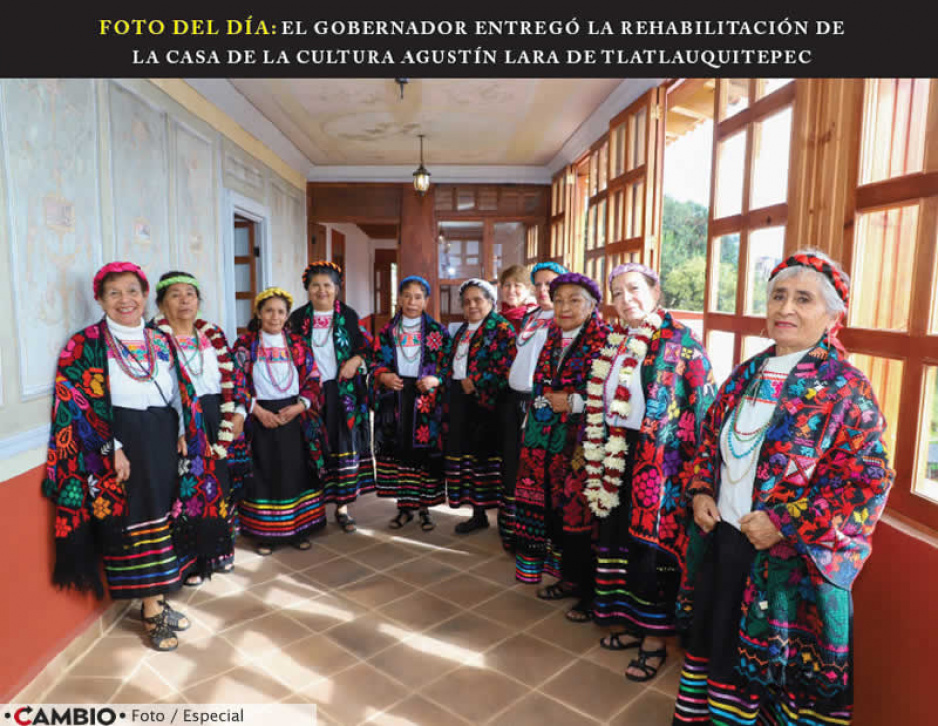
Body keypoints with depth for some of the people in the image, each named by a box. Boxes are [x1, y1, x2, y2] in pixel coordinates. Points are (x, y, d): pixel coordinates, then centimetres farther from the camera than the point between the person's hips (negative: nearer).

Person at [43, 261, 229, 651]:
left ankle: (158, 600, 27)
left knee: (164, 517, 11)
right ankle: (152, 614, 14)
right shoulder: (84, 345, -6)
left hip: (164, 441, 5)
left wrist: (183, 434, 2)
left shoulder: (161, 341, 10)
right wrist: (111, 449, -17)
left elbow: (180, 394, 13)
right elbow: (77, 405, -11)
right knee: (138, 523, 1)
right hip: (120, 445, -5)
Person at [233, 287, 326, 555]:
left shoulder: (298, 344, 5)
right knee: (265, 473, 2)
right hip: (260, 418, -1)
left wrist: (298, 406, -11)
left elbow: (313, 381, 4)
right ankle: (265, 533, 16)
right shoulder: (245, 344, 0)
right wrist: (259, 411, -13)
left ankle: (298, 529, 19)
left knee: (296, 471, 5)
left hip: (294, 416, 2)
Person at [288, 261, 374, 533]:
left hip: (344, 391, 0)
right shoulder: (298, 317, 5)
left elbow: (366, 347, 7)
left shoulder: (349, 316, 4)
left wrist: (356, 360, -13)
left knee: (345, 445, 0)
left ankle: (342, 506, 10)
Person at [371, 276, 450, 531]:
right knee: (397, 448, 3)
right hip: (394, 398, 2)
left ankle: (424, 507, 13)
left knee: (425, 450, -1)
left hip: (426, 399, -2)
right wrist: (384, 376, -10)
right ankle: (404, 506, 17)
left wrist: (435, 380, -17)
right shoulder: (387, 331, 10)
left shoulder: (438, 331, 3)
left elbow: (448, 366, 1)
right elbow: (377, 363, 11)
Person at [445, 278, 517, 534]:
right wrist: (450, 402, 15)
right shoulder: (462, 331, 18)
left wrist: (476, 383, -16)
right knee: (465, 454, 9)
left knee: (485, 455, -3)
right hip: (460, 400, 8)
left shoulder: (501, 328, -6)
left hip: (484, 402, -7)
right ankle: (478, 513, 19)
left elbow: (508, 367, -16)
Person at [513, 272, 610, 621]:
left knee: (579, 513, -1)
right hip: (546, 440, 7)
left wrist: (573, 402, -15)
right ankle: (569, 577, 30)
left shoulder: (603, 341, -8)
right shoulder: (551, 339, 13)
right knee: (553, 510, 12)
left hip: (580, 442, -6)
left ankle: (589, 591, 16)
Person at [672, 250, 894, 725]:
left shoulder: (845, 388, -12)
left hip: (789, 559, -6)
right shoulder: (748, 374, 6)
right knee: (710, 637, 21)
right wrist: (700, 492, 0)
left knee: (761, 656, 10)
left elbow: (869, 480, -16)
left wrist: (785, 524, -20)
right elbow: (710, 438, 15)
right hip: (719, 538, 6)